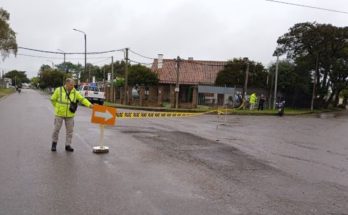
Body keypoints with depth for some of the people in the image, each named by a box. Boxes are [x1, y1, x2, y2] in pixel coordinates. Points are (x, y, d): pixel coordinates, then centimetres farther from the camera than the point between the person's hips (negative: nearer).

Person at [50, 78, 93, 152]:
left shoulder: (75, 92, 0)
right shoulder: (59, 90, -5)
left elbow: (82, 99, -5)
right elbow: (53, 99, 5)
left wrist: (89, 104, -19)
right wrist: (57, 107, 5)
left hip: (70, 115, 2)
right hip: (60, 114, -2)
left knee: (70, 130, 4)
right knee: (56, 129, 5)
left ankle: (68, 145, 14)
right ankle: (54, 144, 24)